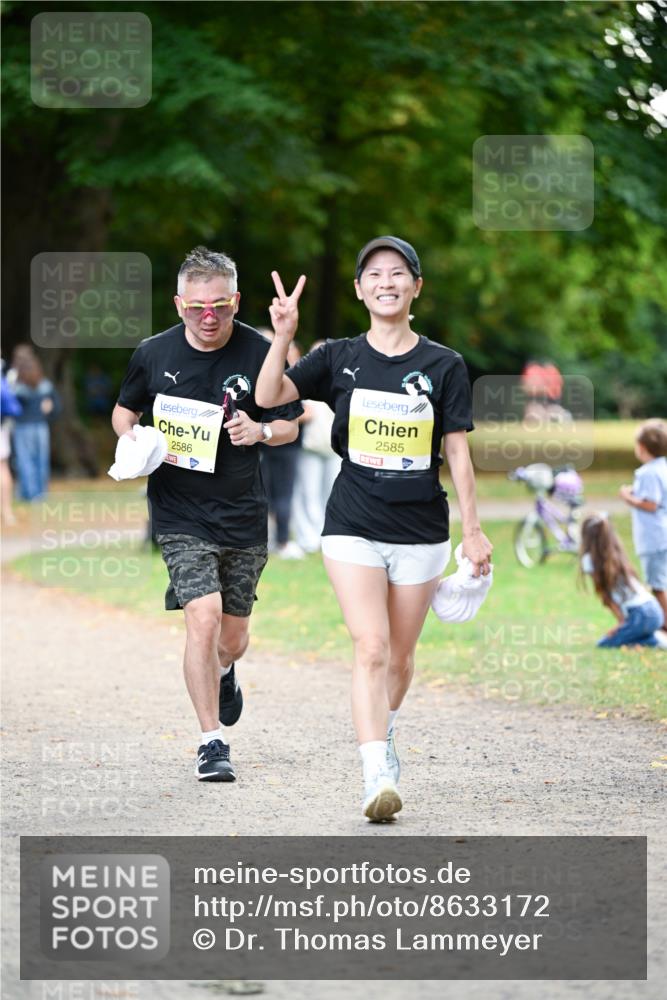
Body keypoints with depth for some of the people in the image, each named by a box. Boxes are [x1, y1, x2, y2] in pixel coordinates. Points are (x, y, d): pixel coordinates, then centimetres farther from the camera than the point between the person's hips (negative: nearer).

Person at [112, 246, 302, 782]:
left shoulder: (260, 353, -7)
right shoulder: (154, 353, -3)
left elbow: (290, 425, 4)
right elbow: (124, 410, 14)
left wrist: (260, 430, -18)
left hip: (244, 516, 1)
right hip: (180, 513, -1)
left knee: (233, 634, 13)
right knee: (203, 617, -17)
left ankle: (223, 671, 51)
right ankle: (212, 740, -8)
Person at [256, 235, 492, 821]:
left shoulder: (444, 366, 2)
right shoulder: (340, 359, 3)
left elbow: (457, 452, 3)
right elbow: (269, 397, -8)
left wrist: (473, 530, 1)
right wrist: (284, 335, -21)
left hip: (421, 532, 1)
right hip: (354, 528, -1)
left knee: (400, 655, 11)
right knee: (371, 648, -15)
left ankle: (383, 737, 39)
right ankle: (377, 776, -21)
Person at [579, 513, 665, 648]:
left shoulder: (590, 560, -4)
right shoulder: (617, 555, 17)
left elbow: (606, 597, -3)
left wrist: (621, 622, 0)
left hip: (641, 615, -8)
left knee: (605, 644, 3)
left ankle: (655, 641, -9)